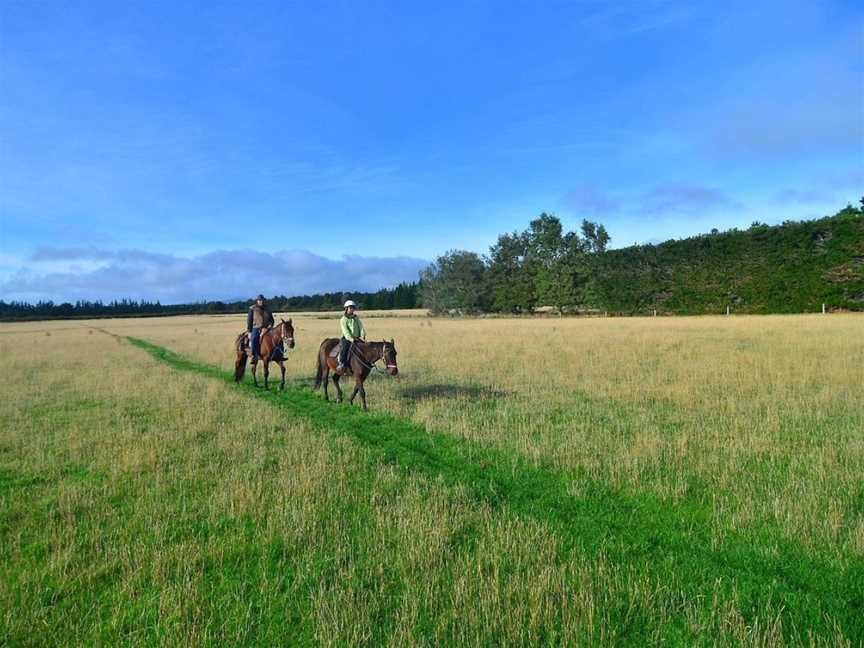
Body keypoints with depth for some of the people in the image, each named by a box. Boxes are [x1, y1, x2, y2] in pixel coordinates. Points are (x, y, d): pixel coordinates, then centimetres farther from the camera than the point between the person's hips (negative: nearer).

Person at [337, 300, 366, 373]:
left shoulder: (356, 318, 14)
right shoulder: (343, 319, -1)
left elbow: (361, 328, 6)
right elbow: (345, 331, -12)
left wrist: (362, 336, -12)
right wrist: (351, 339, -25)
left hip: (357, 339, 5)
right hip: (347, 339, -5)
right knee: (344, 348, -30)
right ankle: (341, 364, -27)